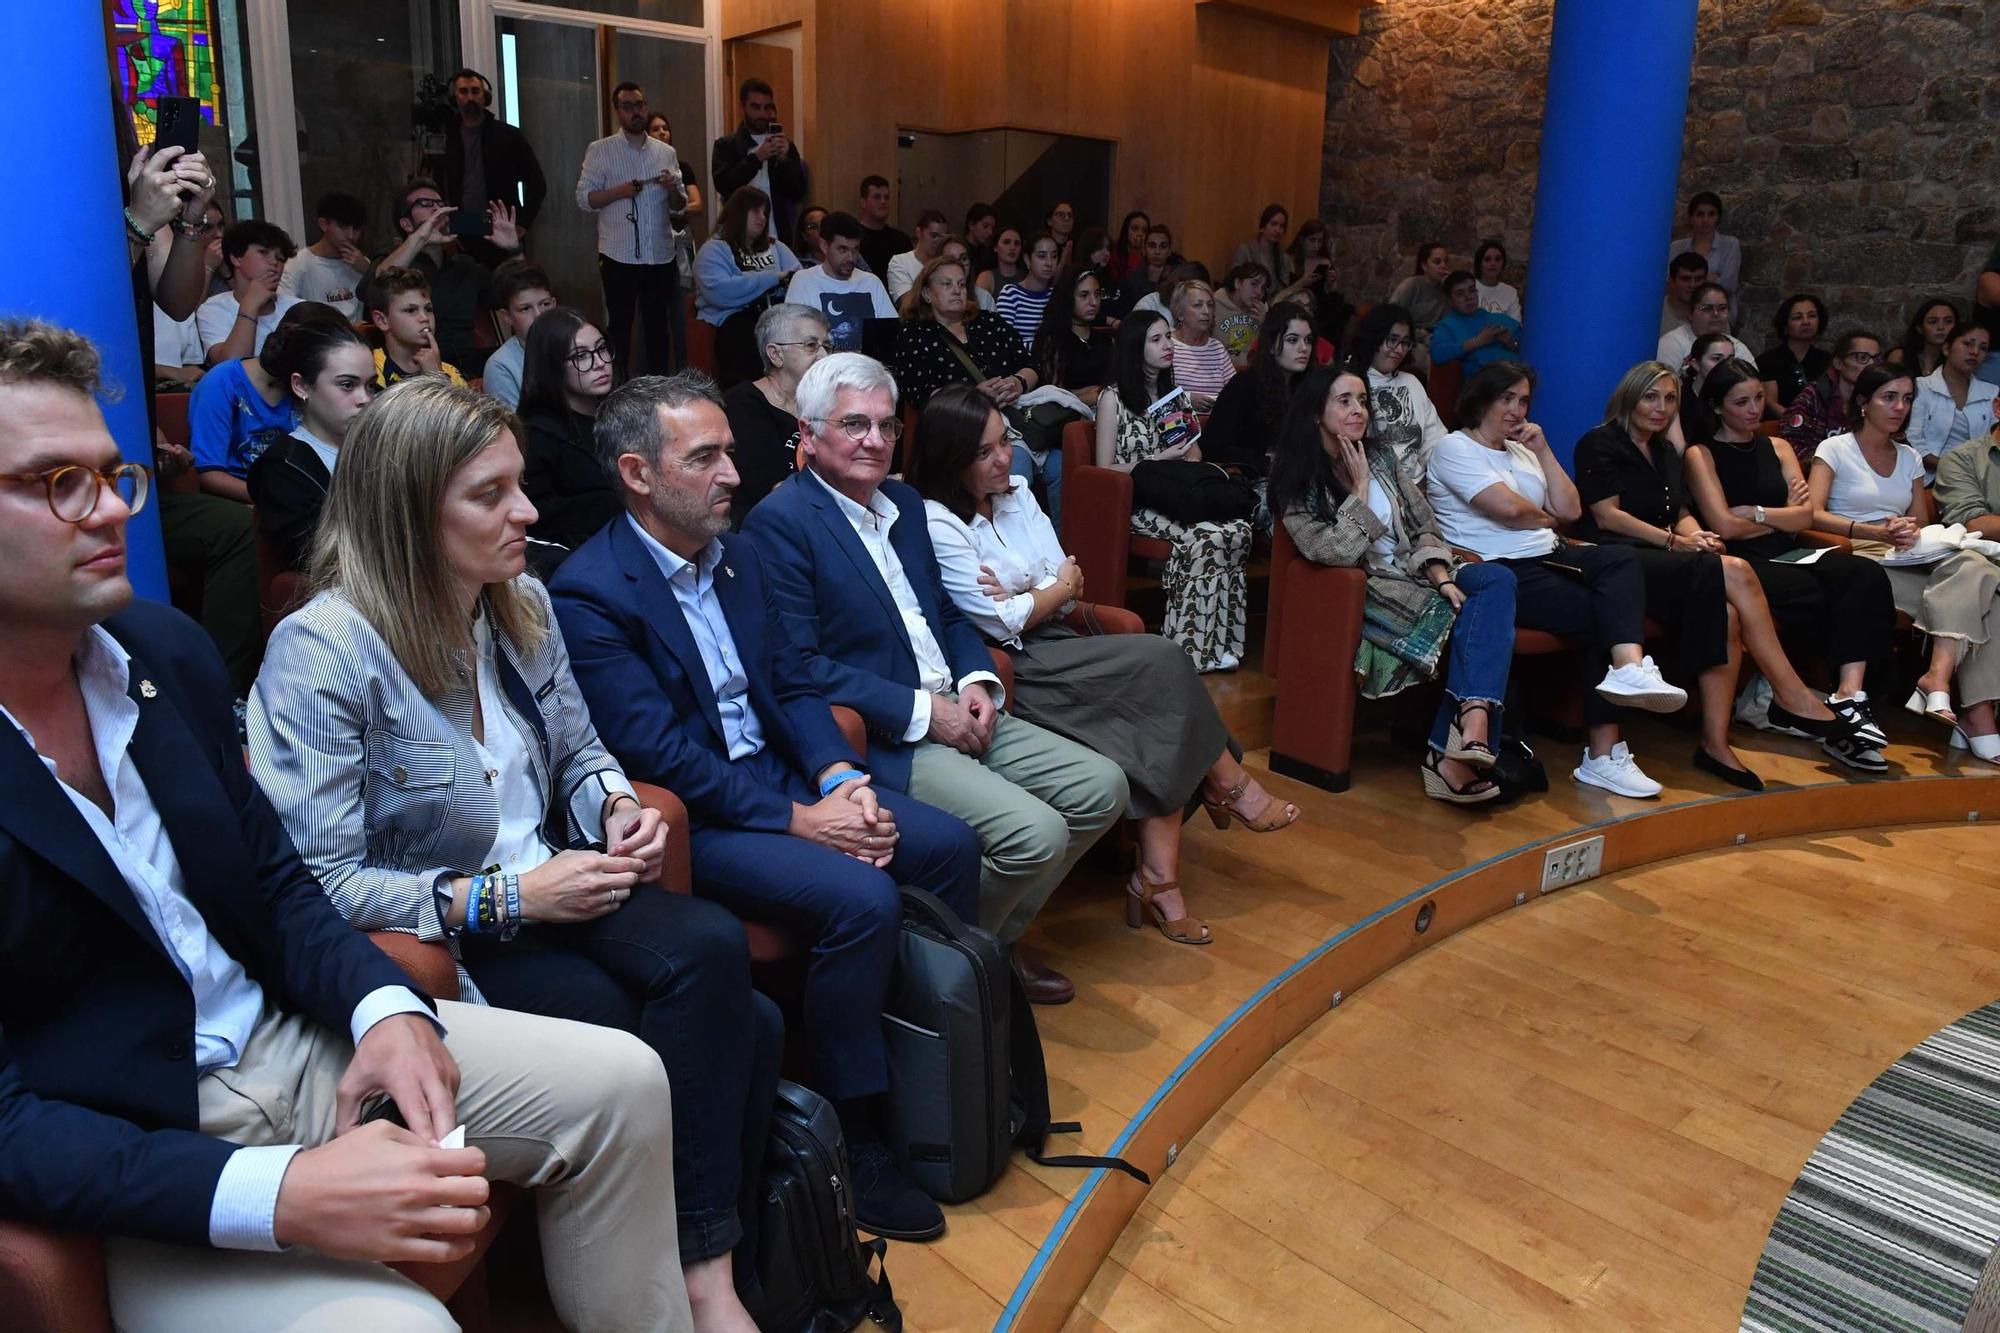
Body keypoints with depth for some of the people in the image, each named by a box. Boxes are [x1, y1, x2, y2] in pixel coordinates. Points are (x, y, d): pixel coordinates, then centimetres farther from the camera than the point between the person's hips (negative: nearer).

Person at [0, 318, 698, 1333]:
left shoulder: (162, 648, 0)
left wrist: (385, 1007, -10)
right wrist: (281, 1195, -31)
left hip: (283, 1038, 7)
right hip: (125, 1164, -6)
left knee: (620, 1081, -1)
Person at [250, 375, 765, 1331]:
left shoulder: (522, 604, 3)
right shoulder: (319, 651, -17)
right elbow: (322, 883, -18)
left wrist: (618, 806, -7)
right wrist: (504, 900, -20)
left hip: (549, 890, 6)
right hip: (437, 943, -6)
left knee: (715, 950, -26)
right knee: (731, 1026, -22)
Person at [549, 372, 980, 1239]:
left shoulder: (737, 555, 9)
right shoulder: (588, 595, -16)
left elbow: (791, 684, 10)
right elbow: (657, 753, -21)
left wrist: (841, 777, -8)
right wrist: (796, 818, -22)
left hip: (782, 778, 8)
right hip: (689, 821, -8)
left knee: (949, 845, -3)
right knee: (861, 898, -26)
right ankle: (850, 1140, -8)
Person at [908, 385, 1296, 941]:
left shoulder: (1017, 493, 10)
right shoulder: (936, 525, -13)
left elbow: (1067, 593, 8)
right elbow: (1002, 624, -13)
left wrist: (1021, 600, -13)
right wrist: (1059, 587, 2)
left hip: (1056, 646, 7)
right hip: (1012, 668, -7)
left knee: (1161, 729, -18)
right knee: (1161, 662, -19)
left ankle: (1157, 879, -15)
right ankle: (1233, 789, 2)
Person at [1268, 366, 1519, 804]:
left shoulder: (1382, 456, 12)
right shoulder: (1298, 484, -4)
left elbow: (1424, 528, 10)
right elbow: (1340, 553, -16)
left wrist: (1442, 577, -8)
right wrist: (1360, 489, -9)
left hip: (1418, 575, 6)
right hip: (1366, 593, -6)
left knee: (1497, 579, -25)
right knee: (1470, 617, -28)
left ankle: (1473, 724, -38)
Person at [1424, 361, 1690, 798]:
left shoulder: (1522, 450, 26)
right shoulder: (1453, 449, 0)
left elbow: (1570, 510, 16)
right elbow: (1510, 508, -13)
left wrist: (1543, 450, 11)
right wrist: (1546, 519, 8)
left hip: (1549, 558, 7)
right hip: (1502, 571, -7)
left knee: (1622, 558, -23)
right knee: (1599, 614, -23)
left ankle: (1631, 669, -37)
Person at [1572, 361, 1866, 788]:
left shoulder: (1666, 452, 28)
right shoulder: (1599, 445, 4)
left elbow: (1681, 514, 22)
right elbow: (1606, 515, -7)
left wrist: (1696, 535, -3)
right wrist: (1673, 541, -12)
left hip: (1660, 562, 7)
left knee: (1726, 615, -27)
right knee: (1735, 572, -27)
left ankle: (1716, 744, -28)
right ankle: (1795, 700, -24)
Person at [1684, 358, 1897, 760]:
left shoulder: (1777, 448, 22)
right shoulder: (1701, 454, 6)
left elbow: (1805, 517, 10)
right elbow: (1725, 526, -6)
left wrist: (1754, 512, -4)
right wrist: (1782, 516, 7)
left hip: (1789, 556, 5)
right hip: (1742, 565, -5)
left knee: (1865, 575, -27)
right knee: (1821, 597, -32)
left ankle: (1849, 694, -38)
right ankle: (1850, 693, -17)